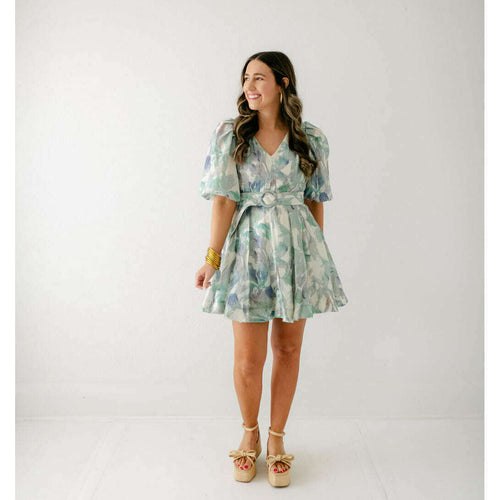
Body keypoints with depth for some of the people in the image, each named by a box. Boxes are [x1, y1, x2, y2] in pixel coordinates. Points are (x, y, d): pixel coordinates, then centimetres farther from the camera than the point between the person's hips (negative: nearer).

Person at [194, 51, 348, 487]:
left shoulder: (311, 139, 4)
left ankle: (276, 438, 30)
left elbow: (316, 201, 9)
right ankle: (250, 433, 30)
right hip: (250, 246, -1)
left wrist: (319, 257, 11)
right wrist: (212, 258, -7)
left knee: (288, 350, 9)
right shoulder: (229, 134, 2)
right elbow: (224, 200, -3)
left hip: (297, 246, 1)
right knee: (249, 359, 1)